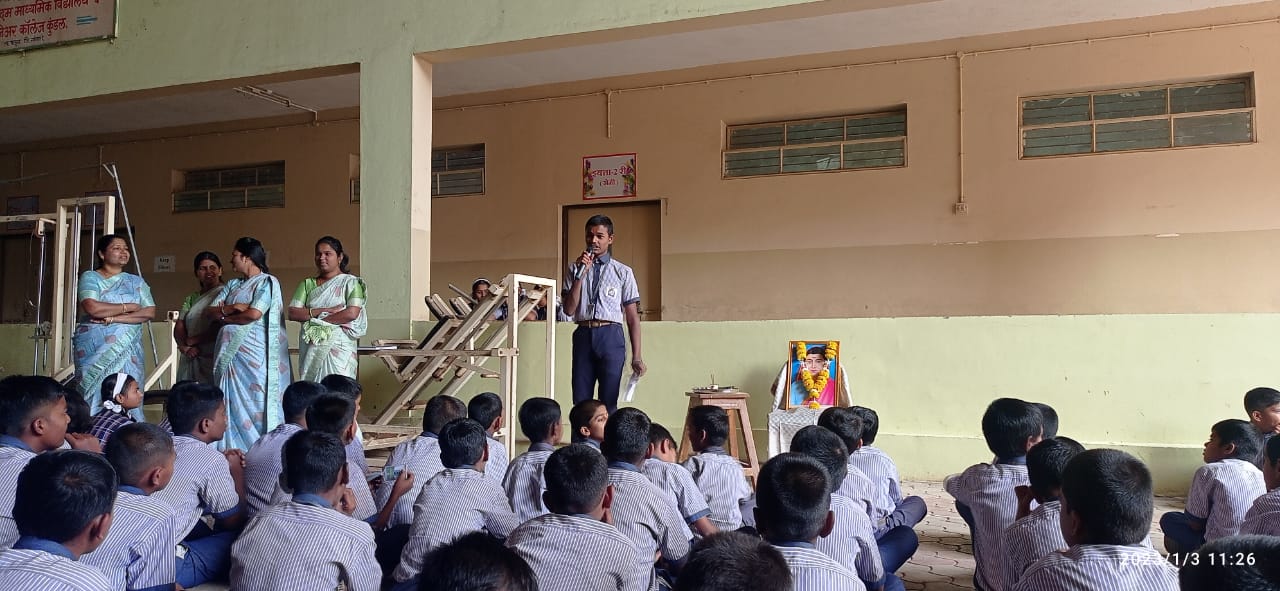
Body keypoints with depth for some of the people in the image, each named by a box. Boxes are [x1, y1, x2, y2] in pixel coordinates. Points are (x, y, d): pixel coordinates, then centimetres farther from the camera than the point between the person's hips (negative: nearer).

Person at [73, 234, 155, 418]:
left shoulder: (136, 282, 13)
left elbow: (149, 312, 0)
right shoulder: (90, 277, 4)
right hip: (94, 350, -2)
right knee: (96, 394, -6)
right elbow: (92, 308, -14)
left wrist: (112, 318, -10)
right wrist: (128, 307, -4)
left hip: (126, 350, 3)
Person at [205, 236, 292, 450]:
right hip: (229, 352, 7)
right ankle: (232, 452, 10)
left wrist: (224, 317, -3)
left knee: (254, 405, -5)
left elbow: (254, 314, -17)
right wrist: (230, 308, -9)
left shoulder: (267, 282, -4)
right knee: (232, 403, 6)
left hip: (254, 354, -7)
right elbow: (209, 312, 10)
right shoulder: (232, 285, 17)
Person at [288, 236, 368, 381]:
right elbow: (292, 313, 3)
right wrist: (322, 311, -11)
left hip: (339, 347, -3)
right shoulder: (308, 284, 13)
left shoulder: (350, 282, 2)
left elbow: (352, 313, -13)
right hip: (311, 348, 4)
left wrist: (317, 320, -9)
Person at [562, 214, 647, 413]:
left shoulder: (623, 272, 6)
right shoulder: (576, 268, 11)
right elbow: (569, 309, 0)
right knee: (580, 401, 4)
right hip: (583, 335, 2)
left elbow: (633, 317, 5)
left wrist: (636, 356, -1)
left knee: (609, 401, -2)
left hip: (611, 337, -2)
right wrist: (581, 274, -9)